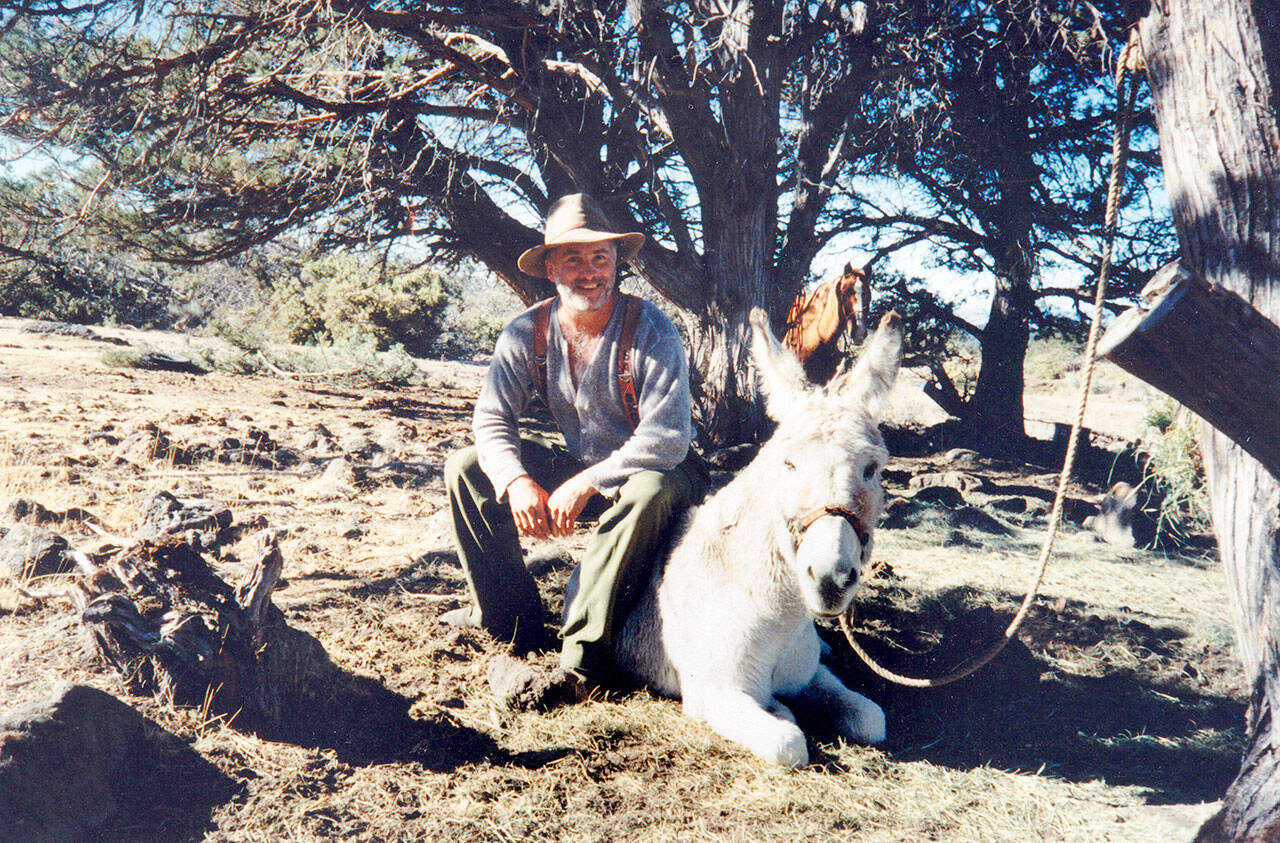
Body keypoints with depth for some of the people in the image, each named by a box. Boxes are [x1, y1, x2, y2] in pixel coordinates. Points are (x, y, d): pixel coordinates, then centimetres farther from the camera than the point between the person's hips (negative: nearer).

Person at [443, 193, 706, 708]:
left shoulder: (651, 330, -20)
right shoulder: (527, 332, -7)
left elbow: (666, 439, -28)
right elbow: (491, 420, -9)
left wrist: (585, 484, -33)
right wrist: (518, 482, -28)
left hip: (653, 470, -5)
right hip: (577, 465, 5)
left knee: (649, 492, -40)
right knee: (466, 468, -8)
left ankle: (581, 662, -36)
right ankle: (509, 617, 0)